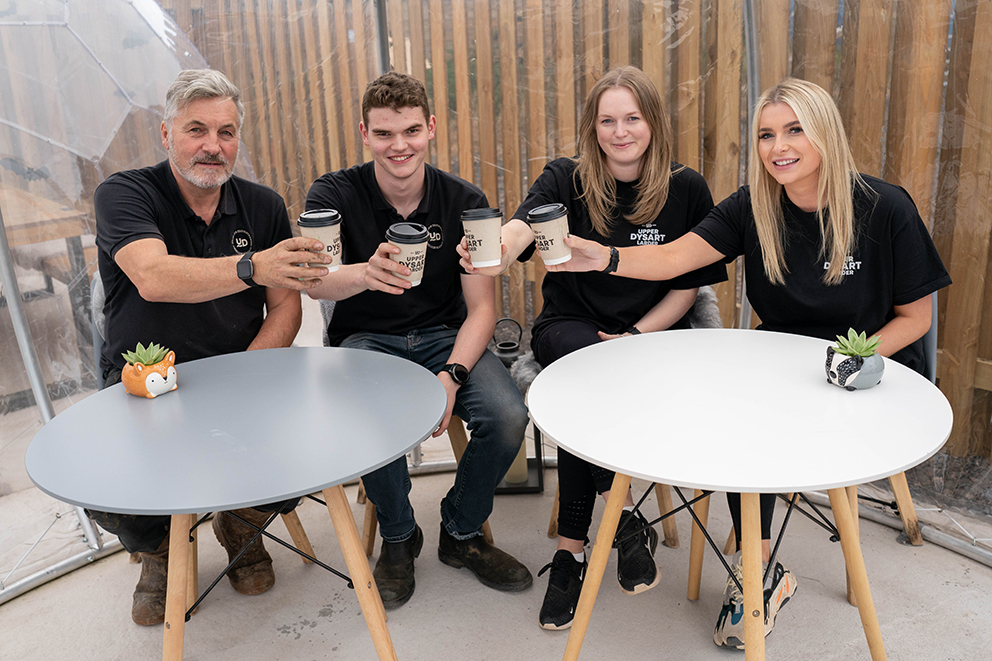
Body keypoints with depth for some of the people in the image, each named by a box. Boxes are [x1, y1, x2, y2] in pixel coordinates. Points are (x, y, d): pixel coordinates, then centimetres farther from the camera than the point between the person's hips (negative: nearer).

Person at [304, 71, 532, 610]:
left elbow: (481, 307, -5)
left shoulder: (464, 202, -4)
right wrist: (366, 274, -49)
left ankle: (461, 533, 6)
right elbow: (315, 283, -25)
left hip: (444, 337, 2)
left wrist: (451, 376, -23)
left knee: (508, 418, -25)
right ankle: (398, 536, 0)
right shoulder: (335, 194, -8)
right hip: (365, 339, -1)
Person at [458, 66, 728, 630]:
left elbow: (689, 286, 3)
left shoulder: (686, 190, 1)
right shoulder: (566, 180, -2)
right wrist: (493, 256, -49)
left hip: (652, 330, 1)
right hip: (569, 326, 0)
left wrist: (636, 335, -13)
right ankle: (624, 516, -17)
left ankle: (572, 549, -14)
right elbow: (522, 228, -24)